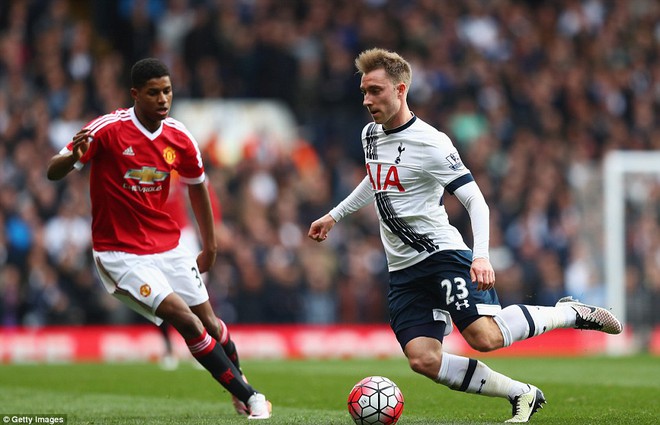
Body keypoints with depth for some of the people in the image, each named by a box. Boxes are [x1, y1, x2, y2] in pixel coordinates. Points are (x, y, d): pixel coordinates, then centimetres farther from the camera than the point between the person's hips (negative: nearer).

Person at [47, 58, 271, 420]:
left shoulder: (180, 139, -2)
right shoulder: (106, 130, -17)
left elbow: (197, 186, 15)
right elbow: (53, 172, -15)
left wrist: (209, 247, 19)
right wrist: (73, 156, -39)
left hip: (168, 245, 5)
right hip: (120, 251, -5)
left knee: (209, 321, 9)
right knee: (186, 320, -17)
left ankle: (242, 387, 34)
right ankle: (248, 396, -8)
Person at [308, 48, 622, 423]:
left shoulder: (429, 143, -13)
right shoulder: (370, 134, 11)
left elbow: (475, 200, -16)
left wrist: (481, 255, -29)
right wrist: (335, 215, 36)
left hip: (442, 253, -7)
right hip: (403, 271, 7)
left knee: (485, 338, -25)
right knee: (423, 360, -12)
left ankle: (568, 313, 1)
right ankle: (521, 394, 1)